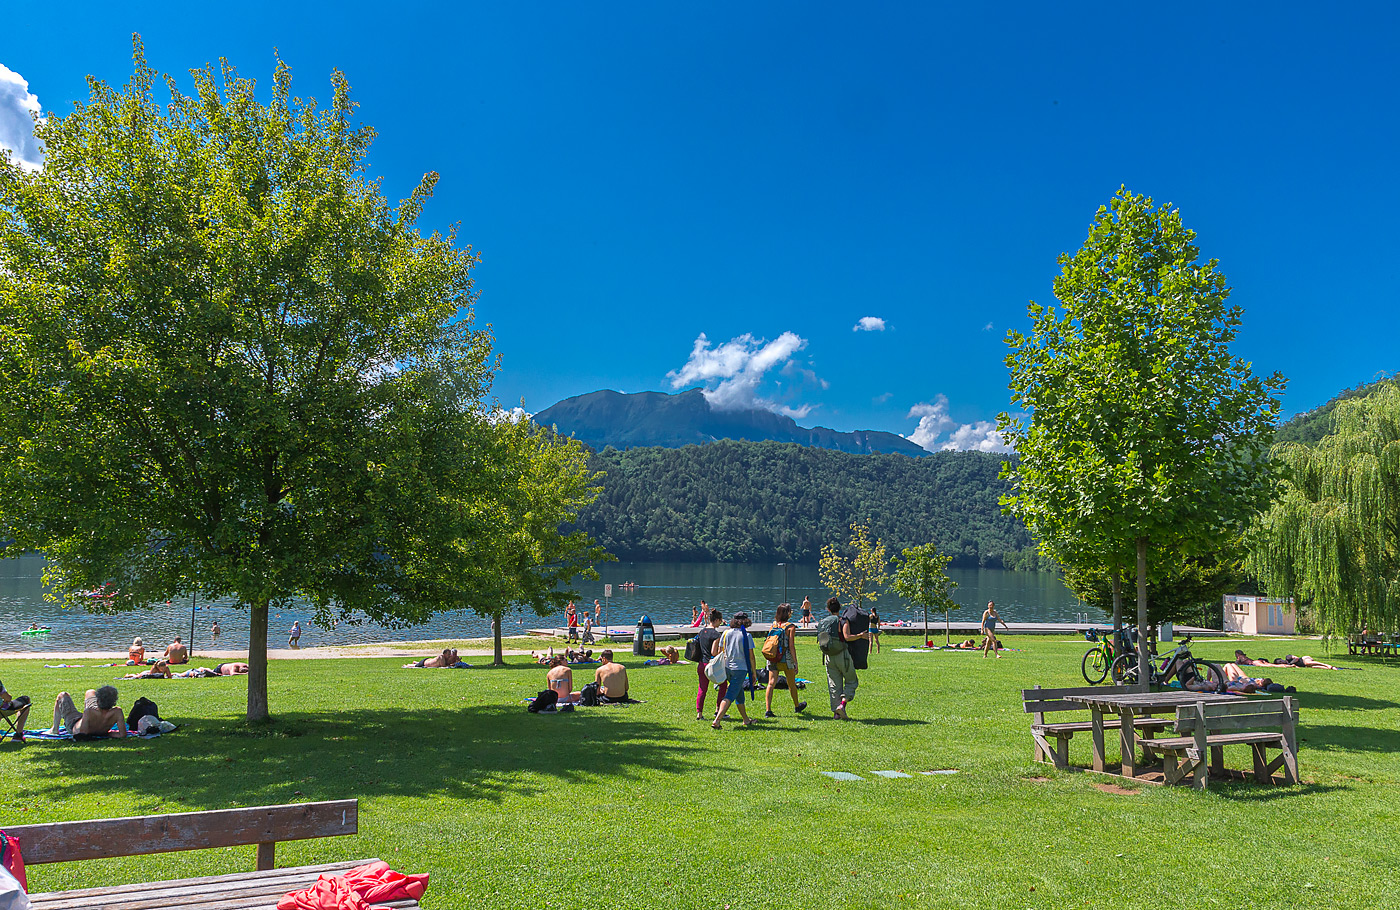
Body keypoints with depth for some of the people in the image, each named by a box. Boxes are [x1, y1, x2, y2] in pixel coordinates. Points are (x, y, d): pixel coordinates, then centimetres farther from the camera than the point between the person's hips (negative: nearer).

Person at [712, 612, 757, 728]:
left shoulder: (726, 633, 4)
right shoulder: (746, 635, -9)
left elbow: (719, 652, 8)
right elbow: (751, 656, -6)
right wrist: (753, 672, 2)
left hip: (727, 667, 6)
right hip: (740, 668, -6)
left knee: (739, 694, 21)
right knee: (730, 696, -7)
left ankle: (746, 719, 33)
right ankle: (717, 720, -18)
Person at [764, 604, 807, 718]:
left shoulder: (773, 626, 5)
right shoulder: (790, 627, -8)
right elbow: (791, 646, -12)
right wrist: (795, 662, -8)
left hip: (772, 659, 3)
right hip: (786, 659, -3)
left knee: (771, 683, -1)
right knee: (792, 684, 16)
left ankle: (767, 709, -11)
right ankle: (797, 706, 34)